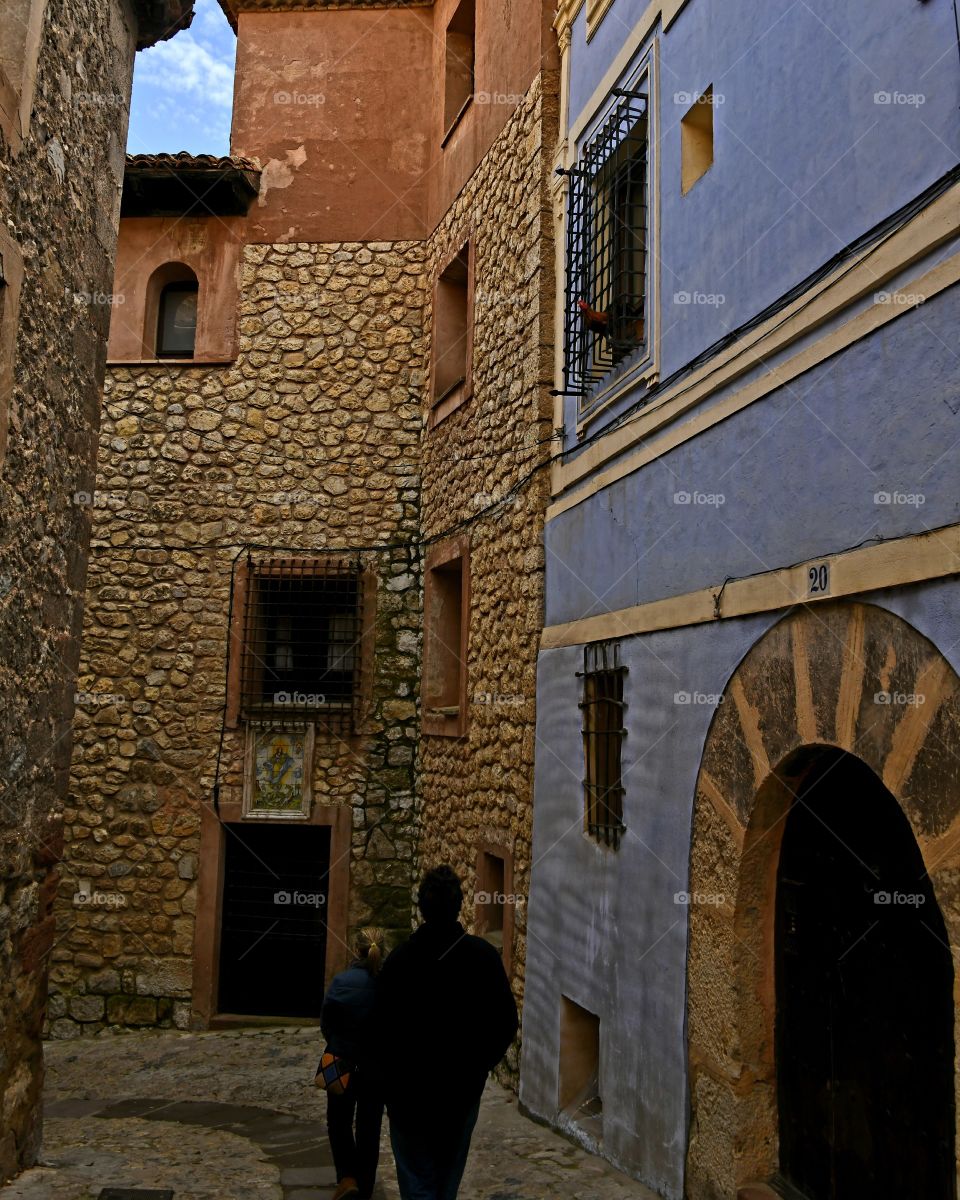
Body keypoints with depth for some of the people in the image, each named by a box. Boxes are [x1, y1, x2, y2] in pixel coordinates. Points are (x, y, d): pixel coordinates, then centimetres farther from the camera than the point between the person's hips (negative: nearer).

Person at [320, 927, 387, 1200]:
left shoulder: (341, 981, -13)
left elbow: (325, 1022, -5)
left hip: (343, 1062, -1)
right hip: (378, 1065, 1)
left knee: (339, 1122, 17)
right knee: (369, 1126, 15)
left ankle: (347, 1177, 0)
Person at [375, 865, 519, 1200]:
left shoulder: (399, 959, -12)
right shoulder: (484, 956, -11)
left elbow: (382, 1028, -7)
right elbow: (505, 1023, -7)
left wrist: (394, 1072, 9)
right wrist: (478, 1066, 8)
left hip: (409, 1089, -1)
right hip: (463, 1088, 1)